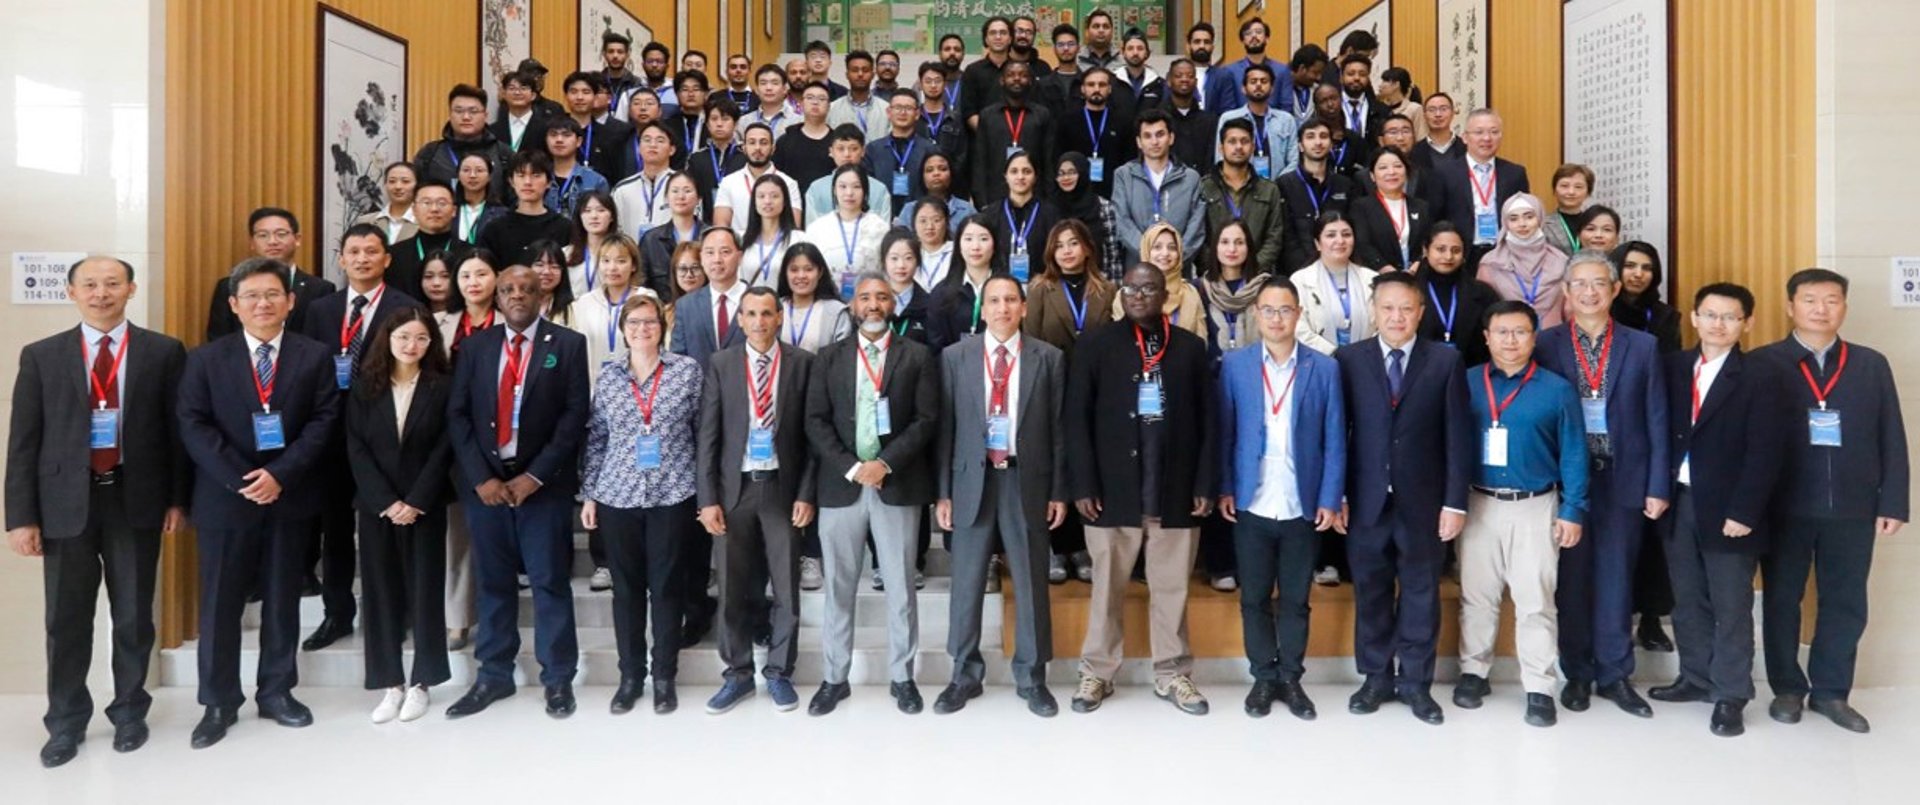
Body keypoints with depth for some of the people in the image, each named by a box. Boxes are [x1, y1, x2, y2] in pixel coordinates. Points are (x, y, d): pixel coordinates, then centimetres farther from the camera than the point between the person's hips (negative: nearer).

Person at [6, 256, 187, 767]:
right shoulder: (41, 356, 4)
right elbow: (23, 441, 2)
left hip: (136, 498, -1)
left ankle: (129, 711, 26)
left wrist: (178, 498, -1)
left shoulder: (163, 352, 1)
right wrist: (22, 516, -3)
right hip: (67, 501, 1)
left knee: (133, 616, 10)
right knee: (67, 620, 9)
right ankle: (66, 722, 25)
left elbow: (177, 428, 2)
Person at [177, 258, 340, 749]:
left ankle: (277, 692, 21)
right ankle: (219, 703, 17)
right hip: (225, 497, 0)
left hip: (289, 496, 0)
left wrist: (280, 474, -15)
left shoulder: (316, 356, 4)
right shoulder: (206, 359, 5)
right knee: (220, 603, 6)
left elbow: (324, 421, -4)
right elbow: (193, 425, -3)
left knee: (282, 599, 9)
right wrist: (240, 479, -15)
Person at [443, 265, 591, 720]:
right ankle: (494, 675, 21)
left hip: (542, 483, -3)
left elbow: (575, 415, -6)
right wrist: (480, 477, -6)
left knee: (549, 581, 2)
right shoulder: (476, 345, 10)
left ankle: (558, 678, 12)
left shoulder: (568, 345, 0)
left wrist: (534, 476, -12)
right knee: (492, 582, 10)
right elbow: (457, 414, 6)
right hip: (485, 482, 3)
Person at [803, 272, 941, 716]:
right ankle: (834, 678, 19)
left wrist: (886, 462, -14)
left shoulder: (917, 356, 4)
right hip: (840, 484, 1)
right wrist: (851, 467, -10)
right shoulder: (829, 358, 9)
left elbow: (927, 419, -3)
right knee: (838, 586, 7)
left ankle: (902, 677, 18)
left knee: (900, 586, 6)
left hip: (898, 484, -1)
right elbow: (815, 421, 3)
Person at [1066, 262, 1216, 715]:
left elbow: (1206, 420, 7)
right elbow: (1077, 418, -2)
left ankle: (1172, 675, 23)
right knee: (1107, 586, 8)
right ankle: (1097, 673, 21)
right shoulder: (1097, 346, 3)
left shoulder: (1191, 348, 8)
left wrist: (1204, 484, 0)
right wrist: (1083, 485, -9)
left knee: (1171, 588, 10)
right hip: (1113, 489, -1)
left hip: (1175, 490, 1)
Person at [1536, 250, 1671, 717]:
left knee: (1615, 580, 8)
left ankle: (1615, 676, 21)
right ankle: (1577, 674, 21)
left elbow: (1656, 421, 3)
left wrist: (1658, 486, -2)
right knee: (1571, 581, 8)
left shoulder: (1642, 346, 4)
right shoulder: (1545, 344, 0)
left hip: (1624, 482, 1)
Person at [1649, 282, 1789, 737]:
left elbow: (1764, 455, -11)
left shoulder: (1761, 380, -6)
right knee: (1688, 602, 14)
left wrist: (1743, 512, -16)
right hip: (1679, 503, 4)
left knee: (1731, 607, 5)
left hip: (1728, 510, -4)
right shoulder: (1672, 368, 6)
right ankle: (1696, 678, 28)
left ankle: (1731, 695, 17)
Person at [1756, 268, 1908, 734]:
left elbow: (1892, 440, 7)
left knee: (1846, 602, 9)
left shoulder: (1871, 365, 8)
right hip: (1785, 507, -2)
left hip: (1852, 508, 3)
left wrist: (1892, 503, 2)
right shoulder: (1764, 363, -2)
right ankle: (1787, 688, 22)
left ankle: (1831, 692, 23)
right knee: (1782, 599, 8)